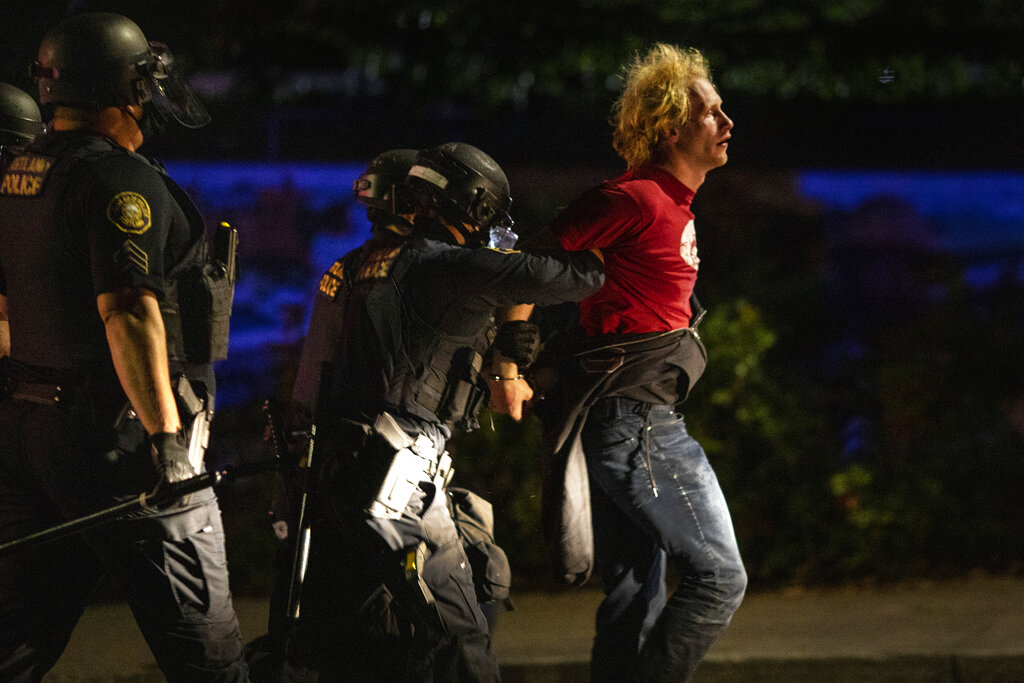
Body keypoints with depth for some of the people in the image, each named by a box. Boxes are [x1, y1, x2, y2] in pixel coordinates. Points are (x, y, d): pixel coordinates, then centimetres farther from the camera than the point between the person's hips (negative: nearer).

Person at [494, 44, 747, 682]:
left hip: (631, 422, 10)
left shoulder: (674, 204, 16)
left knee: (636, 596, 11)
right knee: (719, 577, -9)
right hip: (638, 421, -10)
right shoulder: (638, 199, -14)